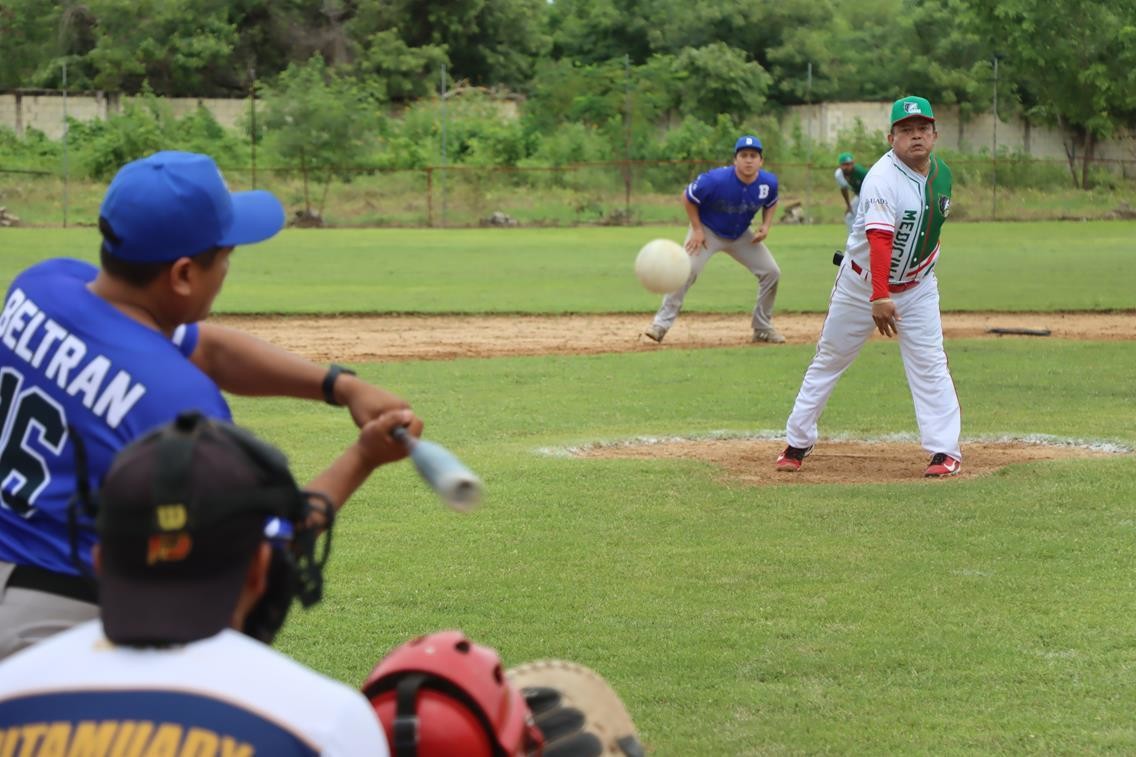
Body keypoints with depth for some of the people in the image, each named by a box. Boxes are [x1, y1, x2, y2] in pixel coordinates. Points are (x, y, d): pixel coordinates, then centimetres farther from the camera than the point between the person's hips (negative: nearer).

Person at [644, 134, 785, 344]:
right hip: (708, 231, -5)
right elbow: (688, 197, -17)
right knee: (687, 270, -24)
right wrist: (696, 229, -17)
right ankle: (662, 324, -16)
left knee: (771, 272, -1)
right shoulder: (716, 180, -31)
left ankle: (763, 328, 14)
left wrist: (766, 225, -12)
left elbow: (770, 203, 6)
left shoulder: (769, 182, -18)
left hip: (741, 236, 5)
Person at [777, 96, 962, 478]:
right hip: (862, 284, -4)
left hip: (917, 286, 4)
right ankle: (797, 442, 17)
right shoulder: (882, 178, -25)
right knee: (828, 361, 6)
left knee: (930, 365, -6)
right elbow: (879, 238, -36)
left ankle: (945, 450, -3)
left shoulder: (941, 174, -1)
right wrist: (879, 297, -45)